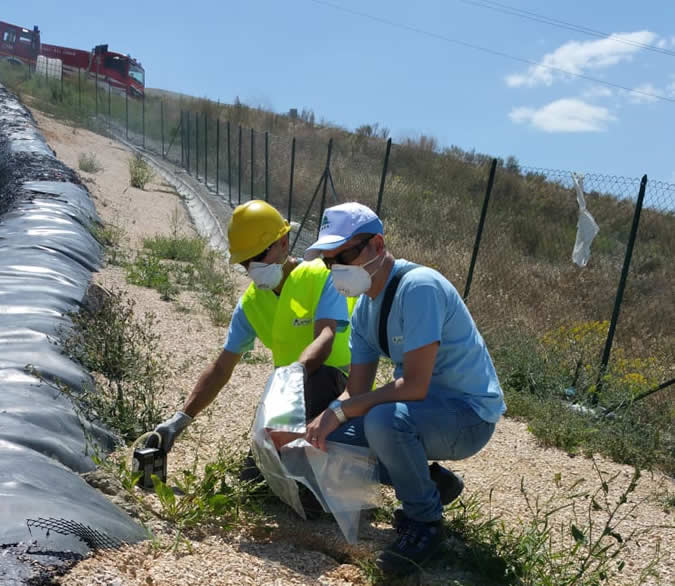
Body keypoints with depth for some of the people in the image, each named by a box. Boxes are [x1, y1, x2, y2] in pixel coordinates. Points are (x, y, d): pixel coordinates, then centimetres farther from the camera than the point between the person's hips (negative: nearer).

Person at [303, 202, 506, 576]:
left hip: (470, 414, -8)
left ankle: (426, 521, -8)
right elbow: (357, 391, 3)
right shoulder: (364, 307, 3)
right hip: (421, 409, 9)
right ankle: (429, 484, 14)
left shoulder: (418, 287, -25)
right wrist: (325, 418, -17)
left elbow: (414, 386, -30)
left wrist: (340, 409, -24)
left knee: (383, 419, -35)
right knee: (330, 435, 1)